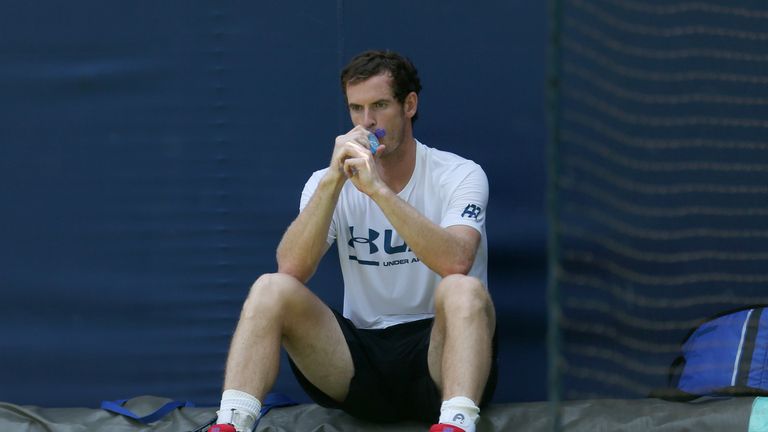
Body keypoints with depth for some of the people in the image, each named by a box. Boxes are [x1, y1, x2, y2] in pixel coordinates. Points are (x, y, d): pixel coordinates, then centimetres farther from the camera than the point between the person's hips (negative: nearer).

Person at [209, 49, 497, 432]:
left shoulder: (459, 175, -2)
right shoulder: (329, 183, 7)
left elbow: (456, 262, -24)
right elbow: (290, 270, -11)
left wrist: (379, 188, -28)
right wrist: (333, 180, -20)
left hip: (435, 354, -3)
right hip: (360, 361, 3)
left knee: (463, 291, -34)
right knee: (271, 290, -19)